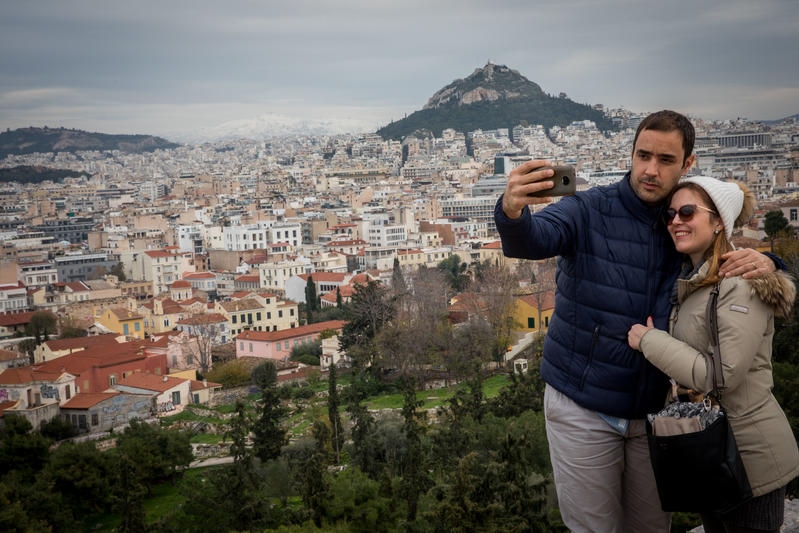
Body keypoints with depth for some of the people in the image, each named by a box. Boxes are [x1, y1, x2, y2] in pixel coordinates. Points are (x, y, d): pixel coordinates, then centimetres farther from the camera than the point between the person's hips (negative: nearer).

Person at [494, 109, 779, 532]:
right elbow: (532, 240, -28)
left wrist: (764, 265, -13)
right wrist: (513, 212, -53)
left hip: (652, 411, 4)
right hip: (582, 409, -4)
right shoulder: (589, 210, -11)